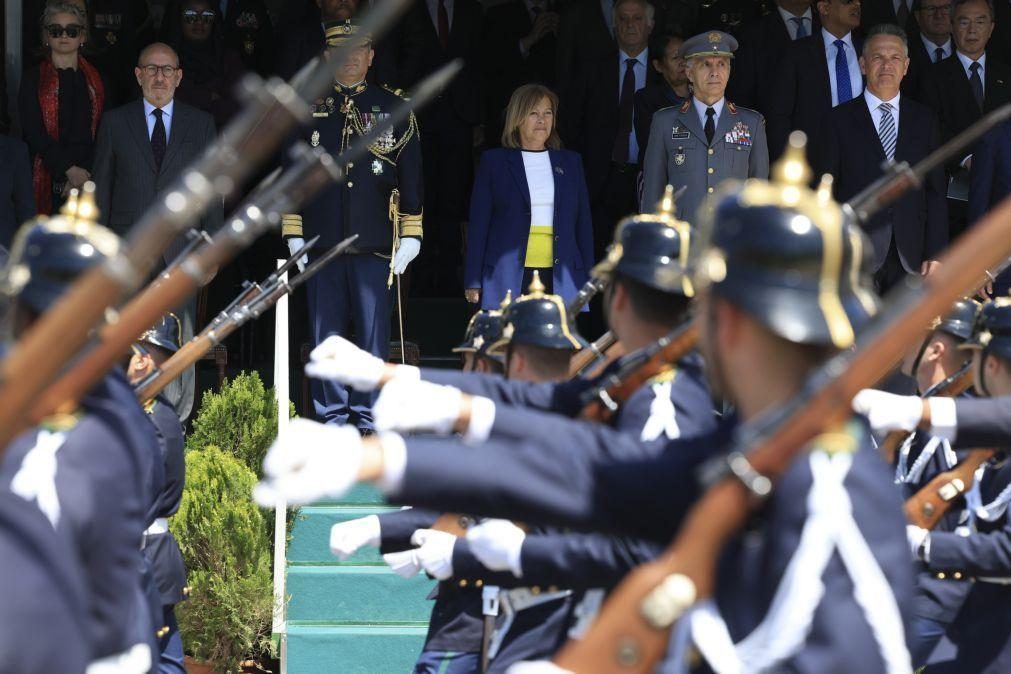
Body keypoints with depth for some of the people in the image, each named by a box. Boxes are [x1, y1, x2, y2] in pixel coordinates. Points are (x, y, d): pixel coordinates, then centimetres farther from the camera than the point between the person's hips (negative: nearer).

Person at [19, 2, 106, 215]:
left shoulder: (95, 80, 14)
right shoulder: (34, 79, 7)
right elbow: (34, 133, -3)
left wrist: (81, 175, -8)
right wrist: (70, 170, -11)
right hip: (48, 180, -2)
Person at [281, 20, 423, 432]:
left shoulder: (394, 110, 7)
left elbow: (411, 177, 7)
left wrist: (410, 237, 2)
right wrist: (294, 236, 3)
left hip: (374, 244, -1)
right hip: (322, 244, 1)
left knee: (373, 336, -1)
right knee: (327, 336, 2)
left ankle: (368, 422, 4)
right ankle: (333, 419, 8)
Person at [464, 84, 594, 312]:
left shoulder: (570, 162, 15)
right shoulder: (494, 162, 7)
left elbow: (583, 223, 15)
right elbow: (478, 223, 6)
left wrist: (587, 283, 9)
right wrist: (473, 282, 0)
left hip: (559, 279, 2)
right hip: (511, 277, -2)